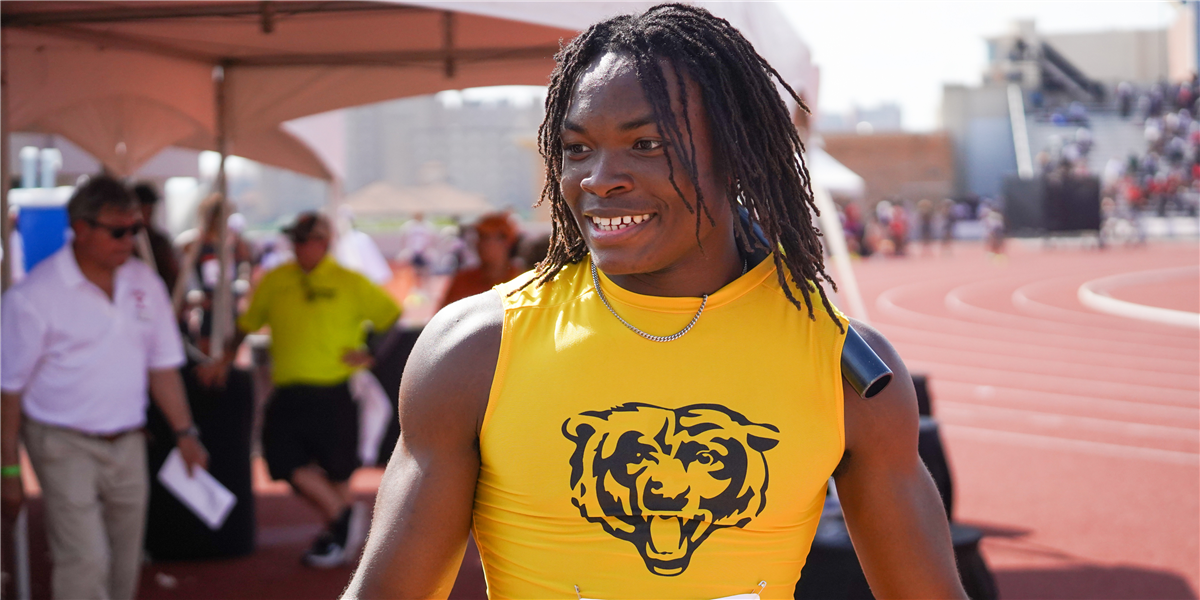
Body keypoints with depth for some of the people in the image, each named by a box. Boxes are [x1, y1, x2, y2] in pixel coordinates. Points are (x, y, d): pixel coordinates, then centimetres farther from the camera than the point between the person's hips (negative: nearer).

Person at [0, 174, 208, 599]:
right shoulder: (34, 296, -12)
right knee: (86, 563, -14)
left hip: (127, 443, 5)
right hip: (65, 445, -5)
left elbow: (162, 366, 13)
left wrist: (185, 432, 7)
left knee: (125, 566, 11)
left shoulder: (145, 284, 4)